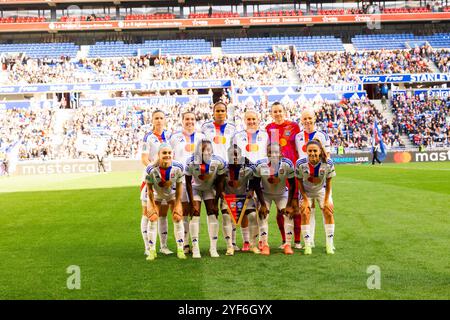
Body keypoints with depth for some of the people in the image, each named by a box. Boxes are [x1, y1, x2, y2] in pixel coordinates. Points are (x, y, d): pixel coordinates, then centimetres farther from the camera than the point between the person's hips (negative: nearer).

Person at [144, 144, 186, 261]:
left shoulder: (177, 167, -28)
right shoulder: (151, 169, -32)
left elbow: (179, 186, -14)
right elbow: (150, 188, -19)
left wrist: (177, 205, -12)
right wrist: (152, 206, -15)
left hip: (172, 194, 1)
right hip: (156, 195, -1)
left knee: (178, 218, -6)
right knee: (152, 218, -9)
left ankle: (180, 249, 4)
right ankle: (152, 250, 1)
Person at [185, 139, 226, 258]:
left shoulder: (218, 162, -26)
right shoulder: (191, 163, -28)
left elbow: (220, 183, -13)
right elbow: (188, 183, -15)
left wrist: (215, 202, -13)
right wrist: (192, 203, -16)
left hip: (210, 189, 1)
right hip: (196, 188, -1)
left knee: (213, 214, -7)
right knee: (195, 215, -10)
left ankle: (213, 248, 0)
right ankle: (195, 249, -6)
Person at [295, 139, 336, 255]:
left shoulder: (328, 163, -26)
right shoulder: (300, 164, -27)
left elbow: (328, 183, -12)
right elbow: (300, 183, -14)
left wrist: (326, 200, -10)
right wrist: (305, 200, -14)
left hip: (322, 190, 1)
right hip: (306, 191, -1)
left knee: (328, 212, -9)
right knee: (304, 213, -13)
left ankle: (329, 244, 2)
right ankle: (307, 245, -5)